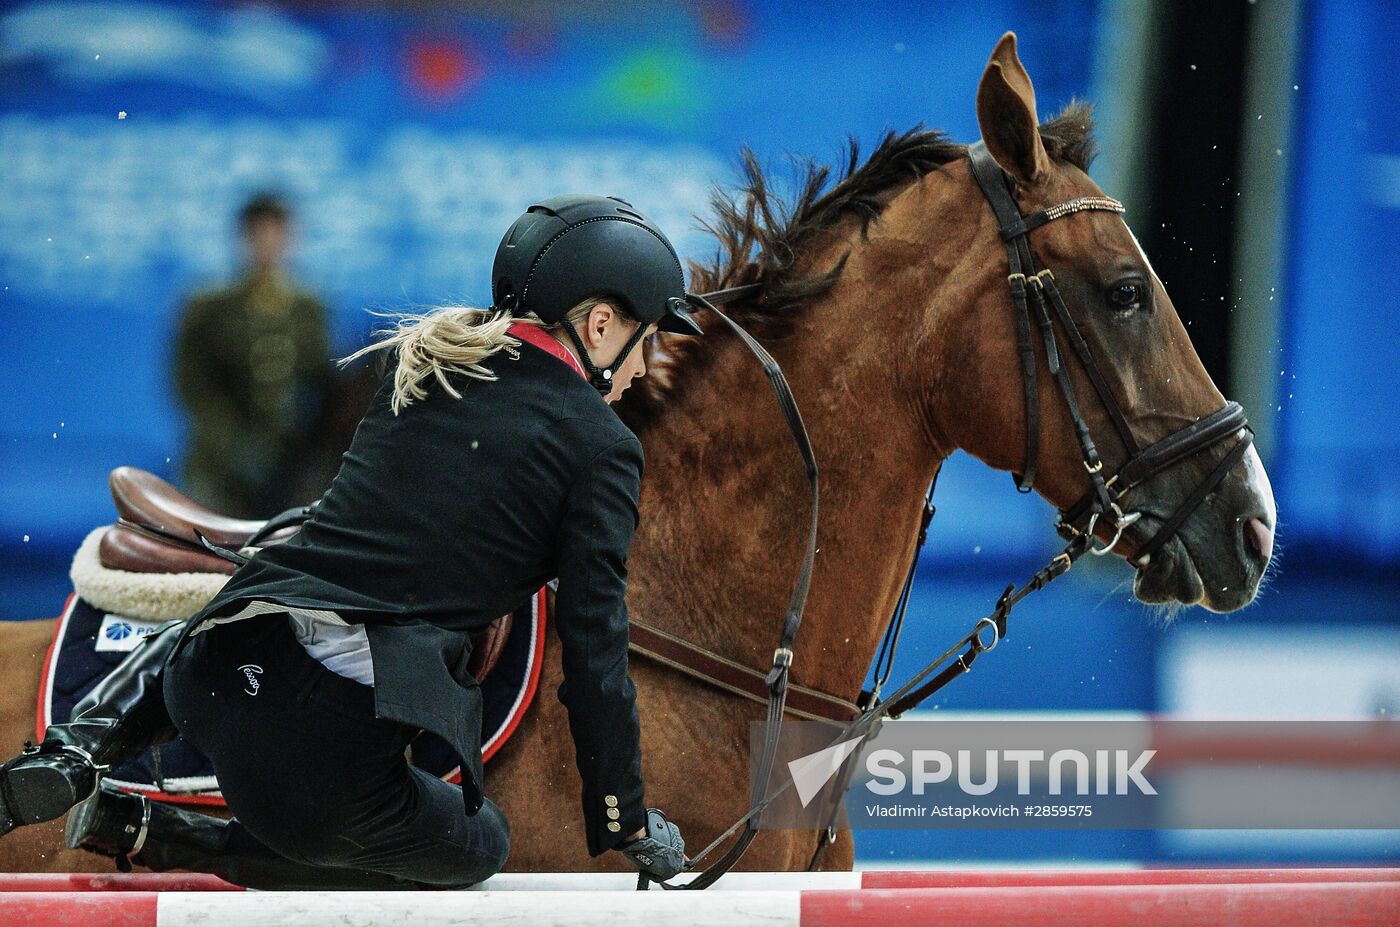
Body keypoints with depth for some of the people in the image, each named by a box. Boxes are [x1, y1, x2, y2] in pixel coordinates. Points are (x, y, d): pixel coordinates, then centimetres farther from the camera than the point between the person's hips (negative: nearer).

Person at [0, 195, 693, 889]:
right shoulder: (602, 446, 1)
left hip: (215, 685, 7)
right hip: (337, 754, -7)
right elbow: (595, 656, -1)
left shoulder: (424, 363, 18)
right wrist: (628, 825, 9)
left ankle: (71, 758, 9)